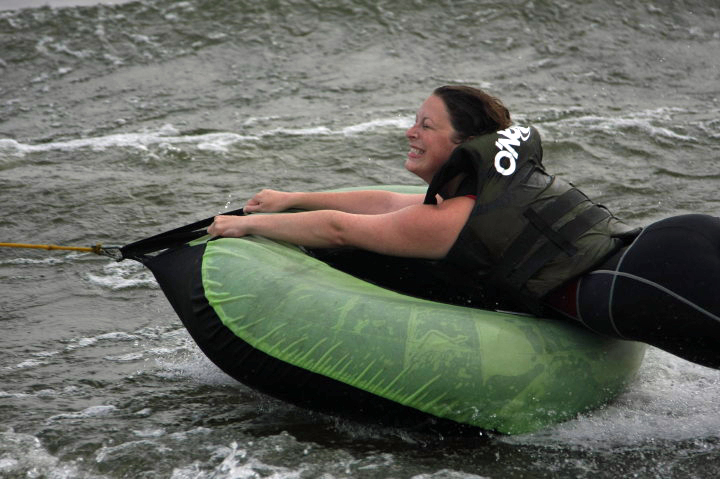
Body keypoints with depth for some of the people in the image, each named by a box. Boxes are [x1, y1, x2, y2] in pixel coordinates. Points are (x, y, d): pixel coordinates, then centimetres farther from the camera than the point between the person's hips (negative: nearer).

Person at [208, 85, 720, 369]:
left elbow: (337, 229, 10)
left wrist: (250, 223, 24)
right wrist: (294, 199, 44)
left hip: (632, 283, -9)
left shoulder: (454, 220, 0)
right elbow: (389, 202, 37)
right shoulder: (500, 184, 26)